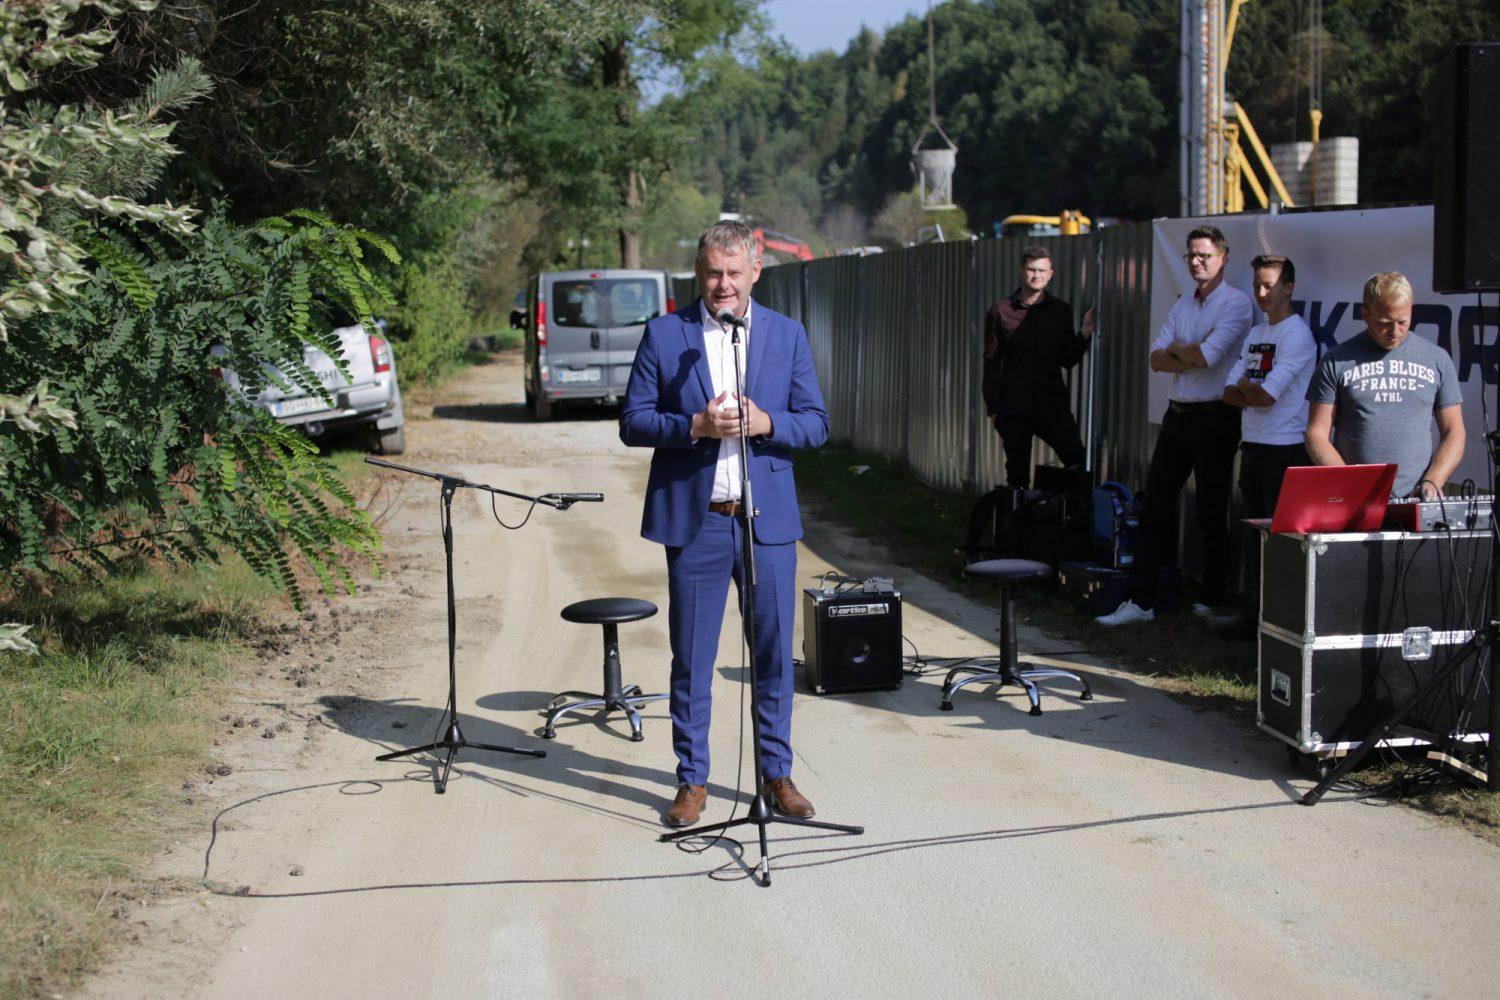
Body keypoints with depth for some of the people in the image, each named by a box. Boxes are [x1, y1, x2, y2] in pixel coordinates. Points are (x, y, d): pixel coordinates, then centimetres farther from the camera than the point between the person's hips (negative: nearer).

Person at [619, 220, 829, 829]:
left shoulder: (787, 335, 7)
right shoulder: (663, 334, 2)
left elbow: (816, 423, 6)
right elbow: (632, 422, -1)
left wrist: (766, 423, -14)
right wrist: (695, 426, -17)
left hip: (768, 521, 2)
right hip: (694, 521, -1)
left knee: (774, 657, 8)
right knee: (691, 660, 5)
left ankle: (777, 775, 21)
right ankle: (692, 780, 17)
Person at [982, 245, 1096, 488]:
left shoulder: (1061, 310, 8)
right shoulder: (1001, 312, 2)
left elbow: (1068, 360, 11)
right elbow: (991, 363, 2)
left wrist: (1084, 333, -5)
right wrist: (993, 408, -3)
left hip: (1053, 405, 1)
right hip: (1014, 409, -1)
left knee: (1078, 461, -17)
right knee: (1017, 477, 6)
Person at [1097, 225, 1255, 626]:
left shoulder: (1236, 303, -8)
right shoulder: (1182, 305, 14)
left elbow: (1207, 356, -19)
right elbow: (1156, 359, 5)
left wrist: (1178, 349, -1)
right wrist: (1192, 355, -12)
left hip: (1215, 417, -7)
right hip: (1177, 415, 7)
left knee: (1211, 514, 3)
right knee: (1155, 505, 4)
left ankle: (1211, 601, 15)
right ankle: (1140, 600, 8)